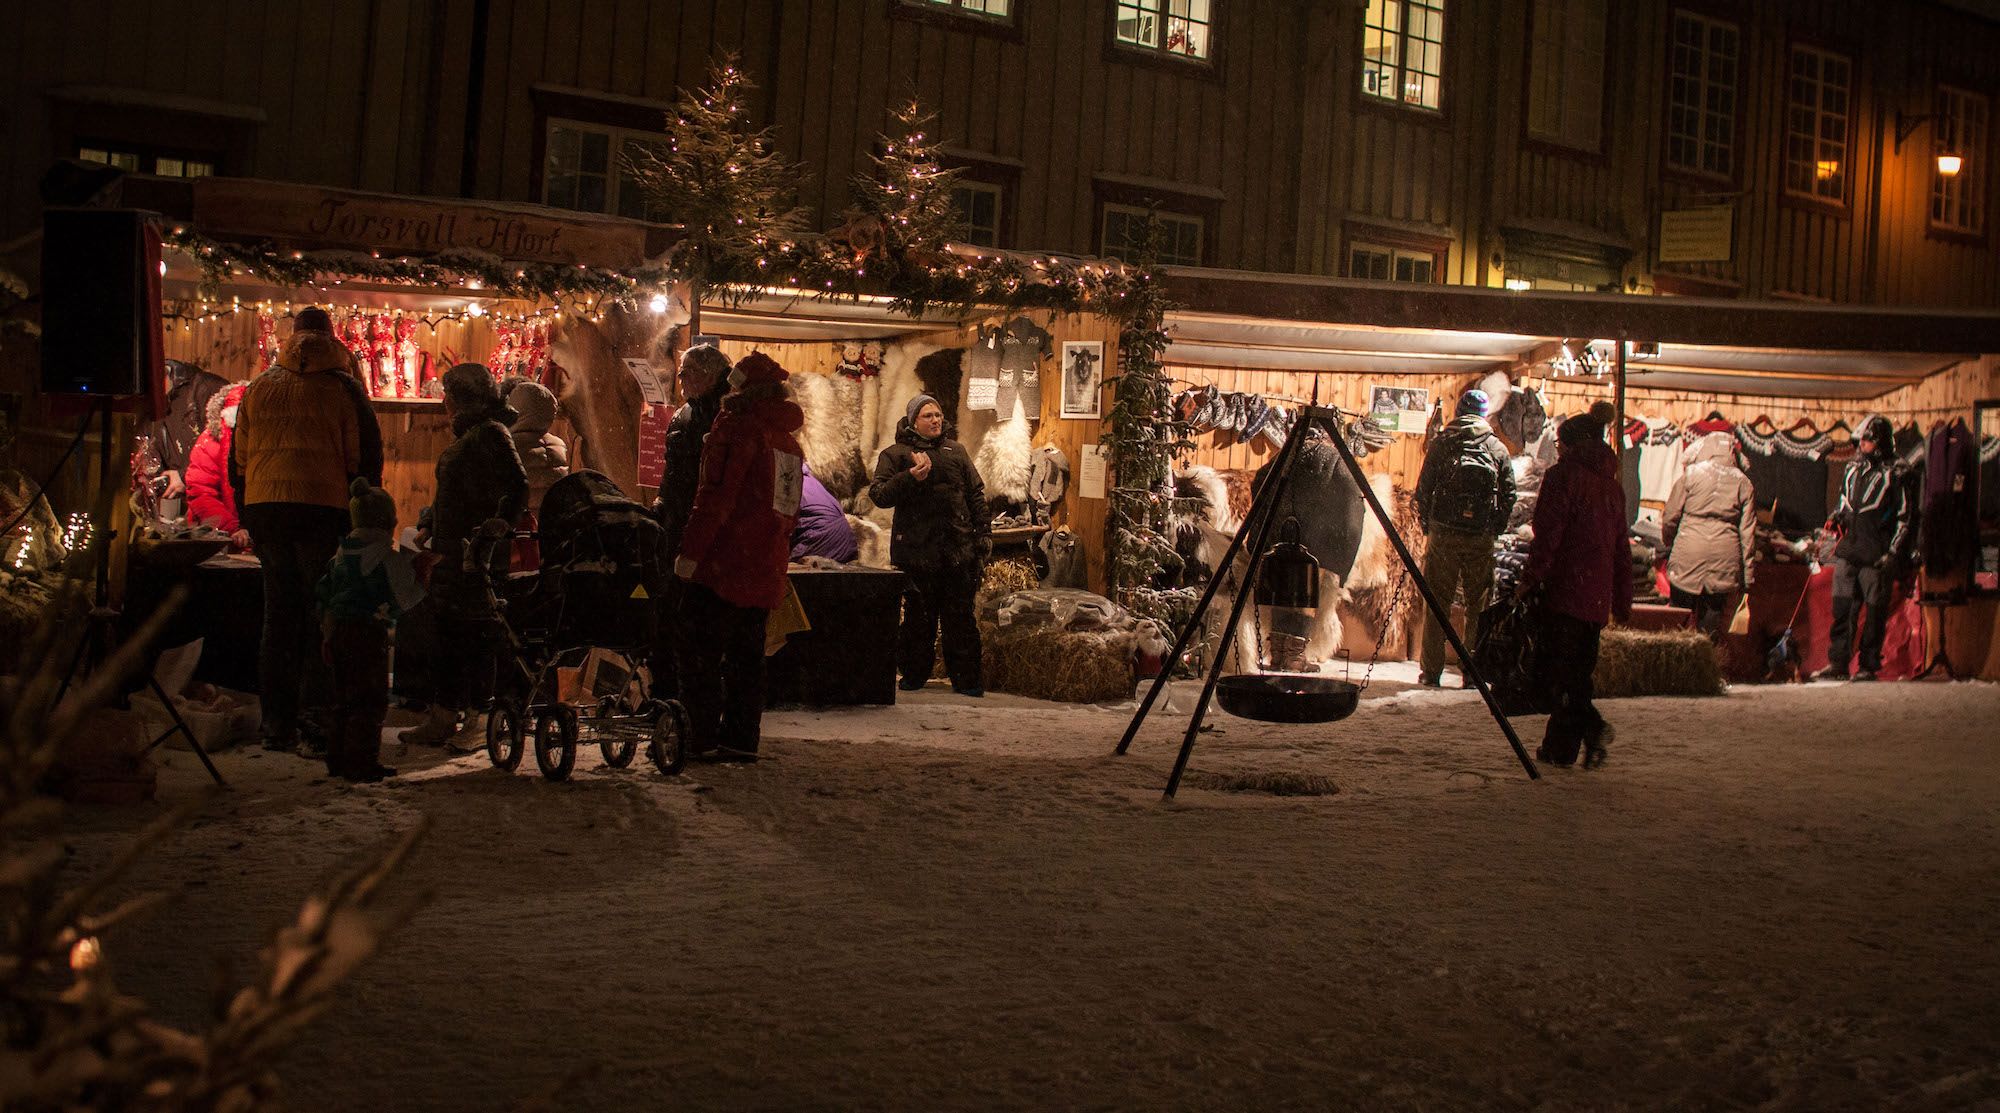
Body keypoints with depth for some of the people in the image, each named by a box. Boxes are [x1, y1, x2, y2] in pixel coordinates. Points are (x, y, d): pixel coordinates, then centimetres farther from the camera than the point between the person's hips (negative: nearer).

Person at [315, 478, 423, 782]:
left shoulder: (341, 555, 13)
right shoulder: (388, 557, -11)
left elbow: (324, 593, 19)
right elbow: (402, 599, -12)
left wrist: (326, 628, 26)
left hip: (337, 630, 8)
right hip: (368, 633, -8)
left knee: (344, 698, 16)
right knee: (370, 700, -4)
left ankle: (338, 759, 21)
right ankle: (360, 763, -5)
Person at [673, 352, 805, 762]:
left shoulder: (737, 426, -9)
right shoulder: (789, 439, 15)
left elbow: (716, 496, -17)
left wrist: (691, 550, -16)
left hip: (722, 561, -8)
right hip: (765, 568, 8)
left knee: (701, 652, -3)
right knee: (746, 654, 12)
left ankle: (702, 738, -6)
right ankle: (741, 739, 13)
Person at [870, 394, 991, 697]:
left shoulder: (955, 451, 16)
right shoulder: (895, 454, 5)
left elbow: (976, 494, 17)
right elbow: (878, 494, -7)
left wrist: (984, 532, 8)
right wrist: (911, 477, -20)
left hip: (958, 548, 2)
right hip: (916, 548, -2)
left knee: (960, 615, 1)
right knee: (919, 615, 4)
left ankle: (966, 678, 6)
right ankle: (914, 674, 16)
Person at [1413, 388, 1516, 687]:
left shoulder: (1441, 444, 1)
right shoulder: (1497, 449, 3)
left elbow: (1423, 489, 1)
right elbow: (1508, 495, 3)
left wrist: (1427, 525, 12)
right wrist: (1495, 529, 13)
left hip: (1443, 534, 0)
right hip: (1481, 538, 0)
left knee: (1437, 602, 6)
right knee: (1478, 605, 8)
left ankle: (1431, 671, 5)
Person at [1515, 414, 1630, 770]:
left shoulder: (1562, 476, -3)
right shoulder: (1611, 484, 18)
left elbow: (1548, 534, -13)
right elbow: (1622, 547, 19)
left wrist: (1530, 578, -10)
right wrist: (1623, 601, 21)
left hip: (1565, 590, -7)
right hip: (1597, 598, 7)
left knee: (1557, 669, -5)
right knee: (1578, 670, 11)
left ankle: (1591, 727, -22)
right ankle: (1560, 746, 9)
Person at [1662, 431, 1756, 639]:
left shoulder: (1691, 475, -1)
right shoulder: (1743, 483, 6)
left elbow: (1670, 517, 1)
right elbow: (1748, 531, 4)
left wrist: (1667, 544, 20)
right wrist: (1747, 574, 8)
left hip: (1688, 558, -2)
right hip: (1725, 560, 2)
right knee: (1714, 624, 7)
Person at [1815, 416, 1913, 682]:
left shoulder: (1893, 475, -5)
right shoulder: (1852, 470, 13)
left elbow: (1903, 518, -5)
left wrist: (1893, 552, -12)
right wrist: (1835, 518, 8)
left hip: (1877, 557, -5)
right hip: (1848, 551, 6)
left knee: (1874, 613, 1)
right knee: (1842, 609, 4)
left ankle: (1868, 666, 8)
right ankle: (1838, 664, 8)